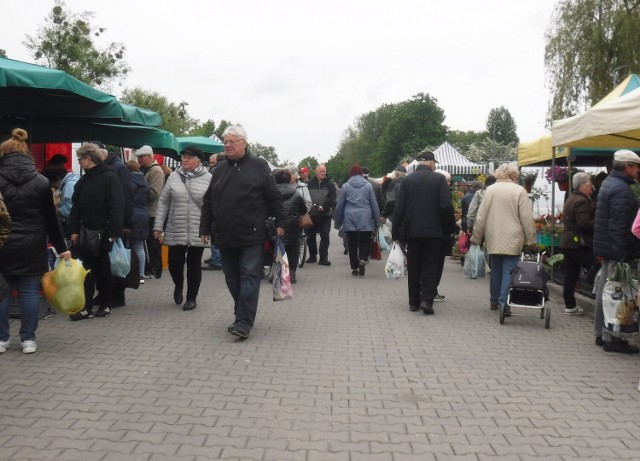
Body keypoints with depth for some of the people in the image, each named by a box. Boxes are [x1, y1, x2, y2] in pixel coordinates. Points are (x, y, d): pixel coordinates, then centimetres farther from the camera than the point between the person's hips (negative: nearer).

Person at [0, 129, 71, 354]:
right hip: (31, 247, 1)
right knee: (29, 292, 5)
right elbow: (50, 220, 2)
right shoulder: (41, 182, 0)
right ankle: (28, 339, 9)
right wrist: (61, 248, 8)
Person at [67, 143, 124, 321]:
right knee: (88, 271, 6)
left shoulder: (110, 178, -9)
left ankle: (106, 304, 21)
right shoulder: (83, 181, 11)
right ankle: (87, 307, 10)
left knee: (104, 269, 8)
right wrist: (74, 230, 3)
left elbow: (117, 207, -15)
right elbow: (75, 208, 12)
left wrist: (114, 233, -21)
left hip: (104, 233, -5)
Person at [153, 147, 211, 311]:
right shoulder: (174, 177, 4)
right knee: (174, 262, 5)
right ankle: (178, 286, 36)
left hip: (197, 232, -2)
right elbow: (163, 202, 6)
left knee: (194, 264, 7)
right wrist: (158, 226, 2)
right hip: (175, 231, 2)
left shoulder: (208, 179, -3)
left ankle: (191, 298, 21)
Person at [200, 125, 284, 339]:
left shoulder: (259, 166, 0)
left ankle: (244, 322, -6)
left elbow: (274, 197, 0)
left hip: (252, 235, -5)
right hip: (225, 236, 5)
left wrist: (279, 223, -4)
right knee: (233, 279, 11)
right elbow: (208, 202, 15)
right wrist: (205, 229, 12)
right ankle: (243, 316, 24)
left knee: (249, 277, -6)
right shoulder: (219, 170, 14)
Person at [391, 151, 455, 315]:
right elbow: (446, 206, -10)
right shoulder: (439, 179, -5)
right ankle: (427, 300, -6)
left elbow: (398, 208, -2)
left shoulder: (407, 180, 1)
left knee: (413, 267, 10)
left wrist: (395, 232, 3)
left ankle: (414, 302, 15)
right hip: (433, 231, -2)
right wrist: (449, 228, 2)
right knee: (430, 266, 5)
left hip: (412, 231, 2)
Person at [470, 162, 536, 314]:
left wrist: (476, 237, 13)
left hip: (493, 239, 4)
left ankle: (494, 301, 24)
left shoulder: (490, 190, 3)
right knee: (508, 271, -2)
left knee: (496, 270, 16)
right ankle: (503, 303, -8)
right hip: (512, 240, -4)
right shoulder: (519, 191, -7)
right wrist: (531, 241, 0)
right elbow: (527, 219, -7)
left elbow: (481, 217, 5)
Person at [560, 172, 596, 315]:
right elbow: (584, 224, -24)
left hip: (567, 242, 10)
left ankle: (570, 306, 13)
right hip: (579, 243, -10)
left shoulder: (571, 199, 17)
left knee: (570, 275, 10)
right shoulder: (581, 201, -15)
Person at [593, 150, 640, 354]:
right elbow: (619, 226, -24)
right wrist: (623, 254, -24)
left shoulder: (608, 183, 16)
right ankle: (611, 338, 0)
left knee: (604, 291, 15)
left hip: (606, 249, 11)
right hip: (617, 252, -10)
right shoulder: (621, 189, -18)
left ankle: (600, 333, 24)